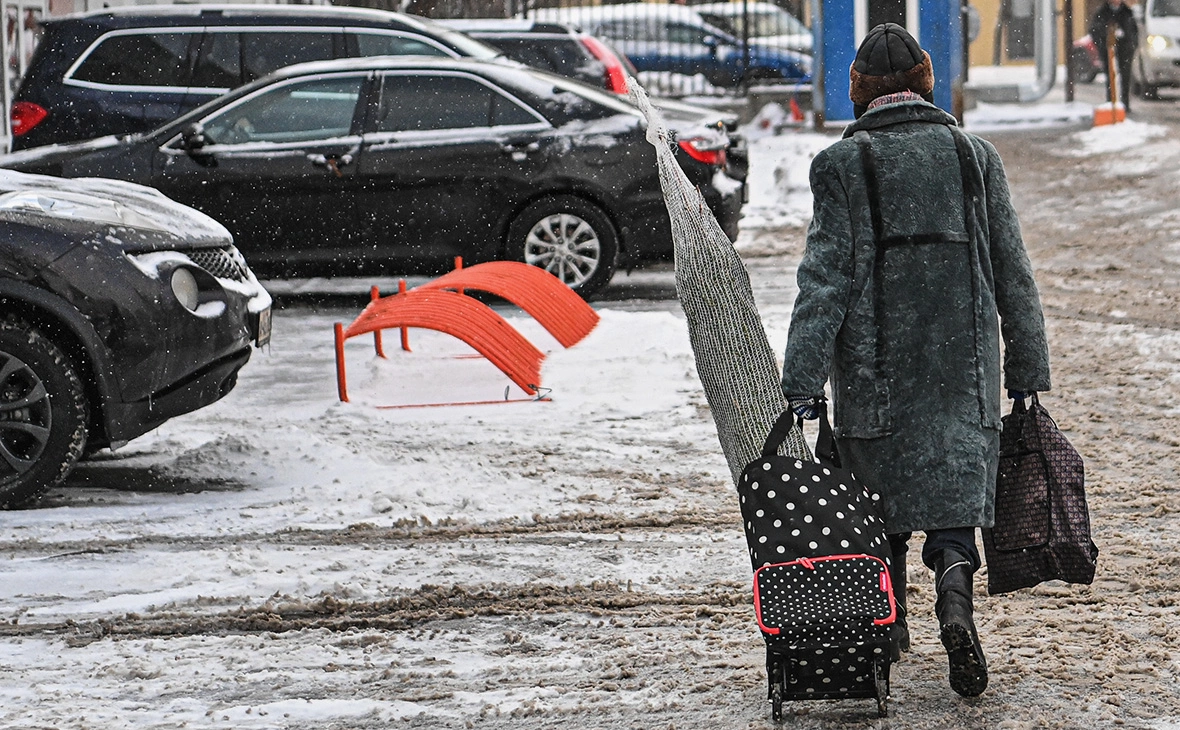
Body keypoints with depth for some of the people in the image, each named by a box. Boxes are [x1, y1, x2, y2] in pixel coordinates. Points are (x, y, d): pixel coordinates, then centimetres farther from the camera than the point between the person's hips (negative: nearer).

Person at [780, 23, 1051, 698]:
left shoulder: (843, 165, -5)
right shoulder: (975, 156, 2)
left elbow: (825, 278, -10)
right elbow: (1013, 274, 4)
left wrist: (802, 383, -9)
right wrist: (1028, 375, 11)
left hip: (875, 364, -1)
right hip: (963, 365, 1)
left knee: (879, 498, 15)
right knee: (954, 489, 3)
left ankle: (887, 631, 26)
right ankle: (956, 602, -24)